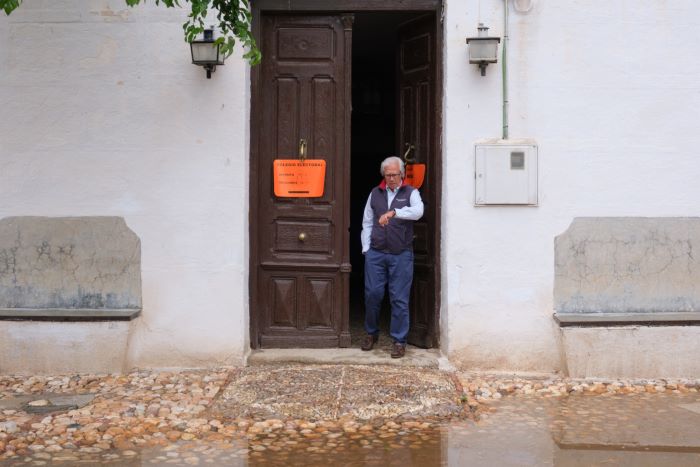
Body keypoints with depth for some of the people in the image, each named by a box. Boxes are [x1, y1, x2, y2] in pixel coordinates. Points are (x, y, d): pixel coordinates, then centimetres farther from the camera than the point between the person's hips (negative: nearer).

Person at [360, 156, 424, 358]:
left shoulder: (410, 193, 2)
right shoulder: (375, 193, 11)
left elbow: (417, 211, -20)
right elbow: (367, 223, 13)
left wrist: (393, 212, -33)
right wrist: (366, 249, 6)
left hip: (401, 254, -2)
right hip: (376, 253, 3)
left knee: (399, 299, 0)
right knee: (372, 294, 4)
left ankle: (399, 341, 9)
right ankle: (371, 333, 24)